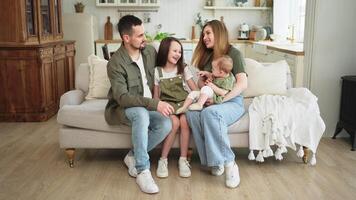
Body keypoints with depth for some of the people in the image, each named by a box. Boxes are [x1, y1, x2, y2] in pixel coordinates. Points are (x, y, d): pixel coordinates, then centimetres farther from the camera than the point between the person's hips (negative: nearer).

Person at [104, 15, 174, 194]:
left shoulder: (150, 51, -2)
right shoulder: (116, 63, -21)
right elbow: (122, 97, -30)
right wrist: (154, 104, -40)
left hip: (147, 107, 5)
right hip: (121, 109, -5)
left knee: (166, 124, -25)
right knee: (141, 113, -38)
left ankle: (133, 156, -3)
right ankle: (143, 171, -29)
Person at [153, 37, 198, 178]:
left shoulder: (183, 69, 11)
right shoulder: (157, 72, 7)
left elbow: (195, 89, 4)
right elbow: (156, 95, 6)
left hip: (184, 102, 1)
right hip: (167, 103, -1)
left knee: (184, 120, -31)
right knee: (174, 122, -31)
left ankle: (183, 160, -21)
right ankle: (163, 160, -19)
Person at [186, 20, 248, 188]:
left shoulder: (233, 53, -2)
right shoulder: (206, 55, 18)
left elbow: (243, 84, -13)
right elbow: (200, 81, 23)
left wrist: (219, 99, -21)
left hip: (232, 101, -5)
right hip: (210, 101, 5)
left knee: (210, 113, -38)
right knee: (191, 113, -28)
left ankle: (228, 163, -30)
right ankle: (214, 161, -23)